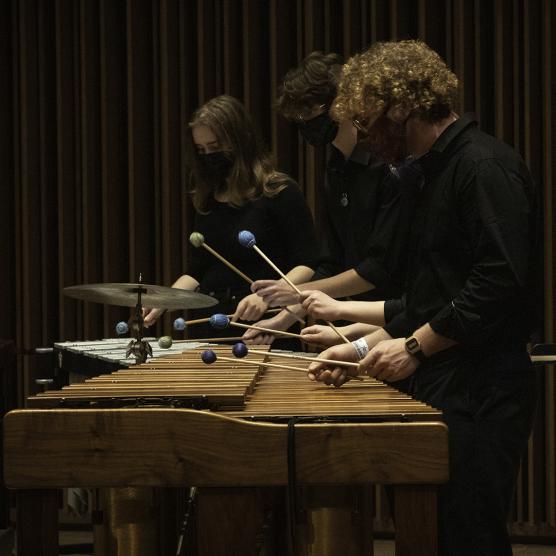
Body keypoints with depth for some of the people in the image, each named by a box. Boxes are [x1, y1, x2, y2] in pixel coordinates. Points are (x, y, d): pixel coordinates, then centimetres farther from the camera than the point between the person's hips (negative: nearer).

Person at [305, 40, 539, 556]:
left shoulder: (485, 166, -13)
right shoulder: (432, 172, 17)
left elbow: (501, 284, -21)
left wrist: (415, 346, -15)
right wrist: (365, 347, 13)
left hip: (480, 398, -9)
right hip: (441, 393, 10)